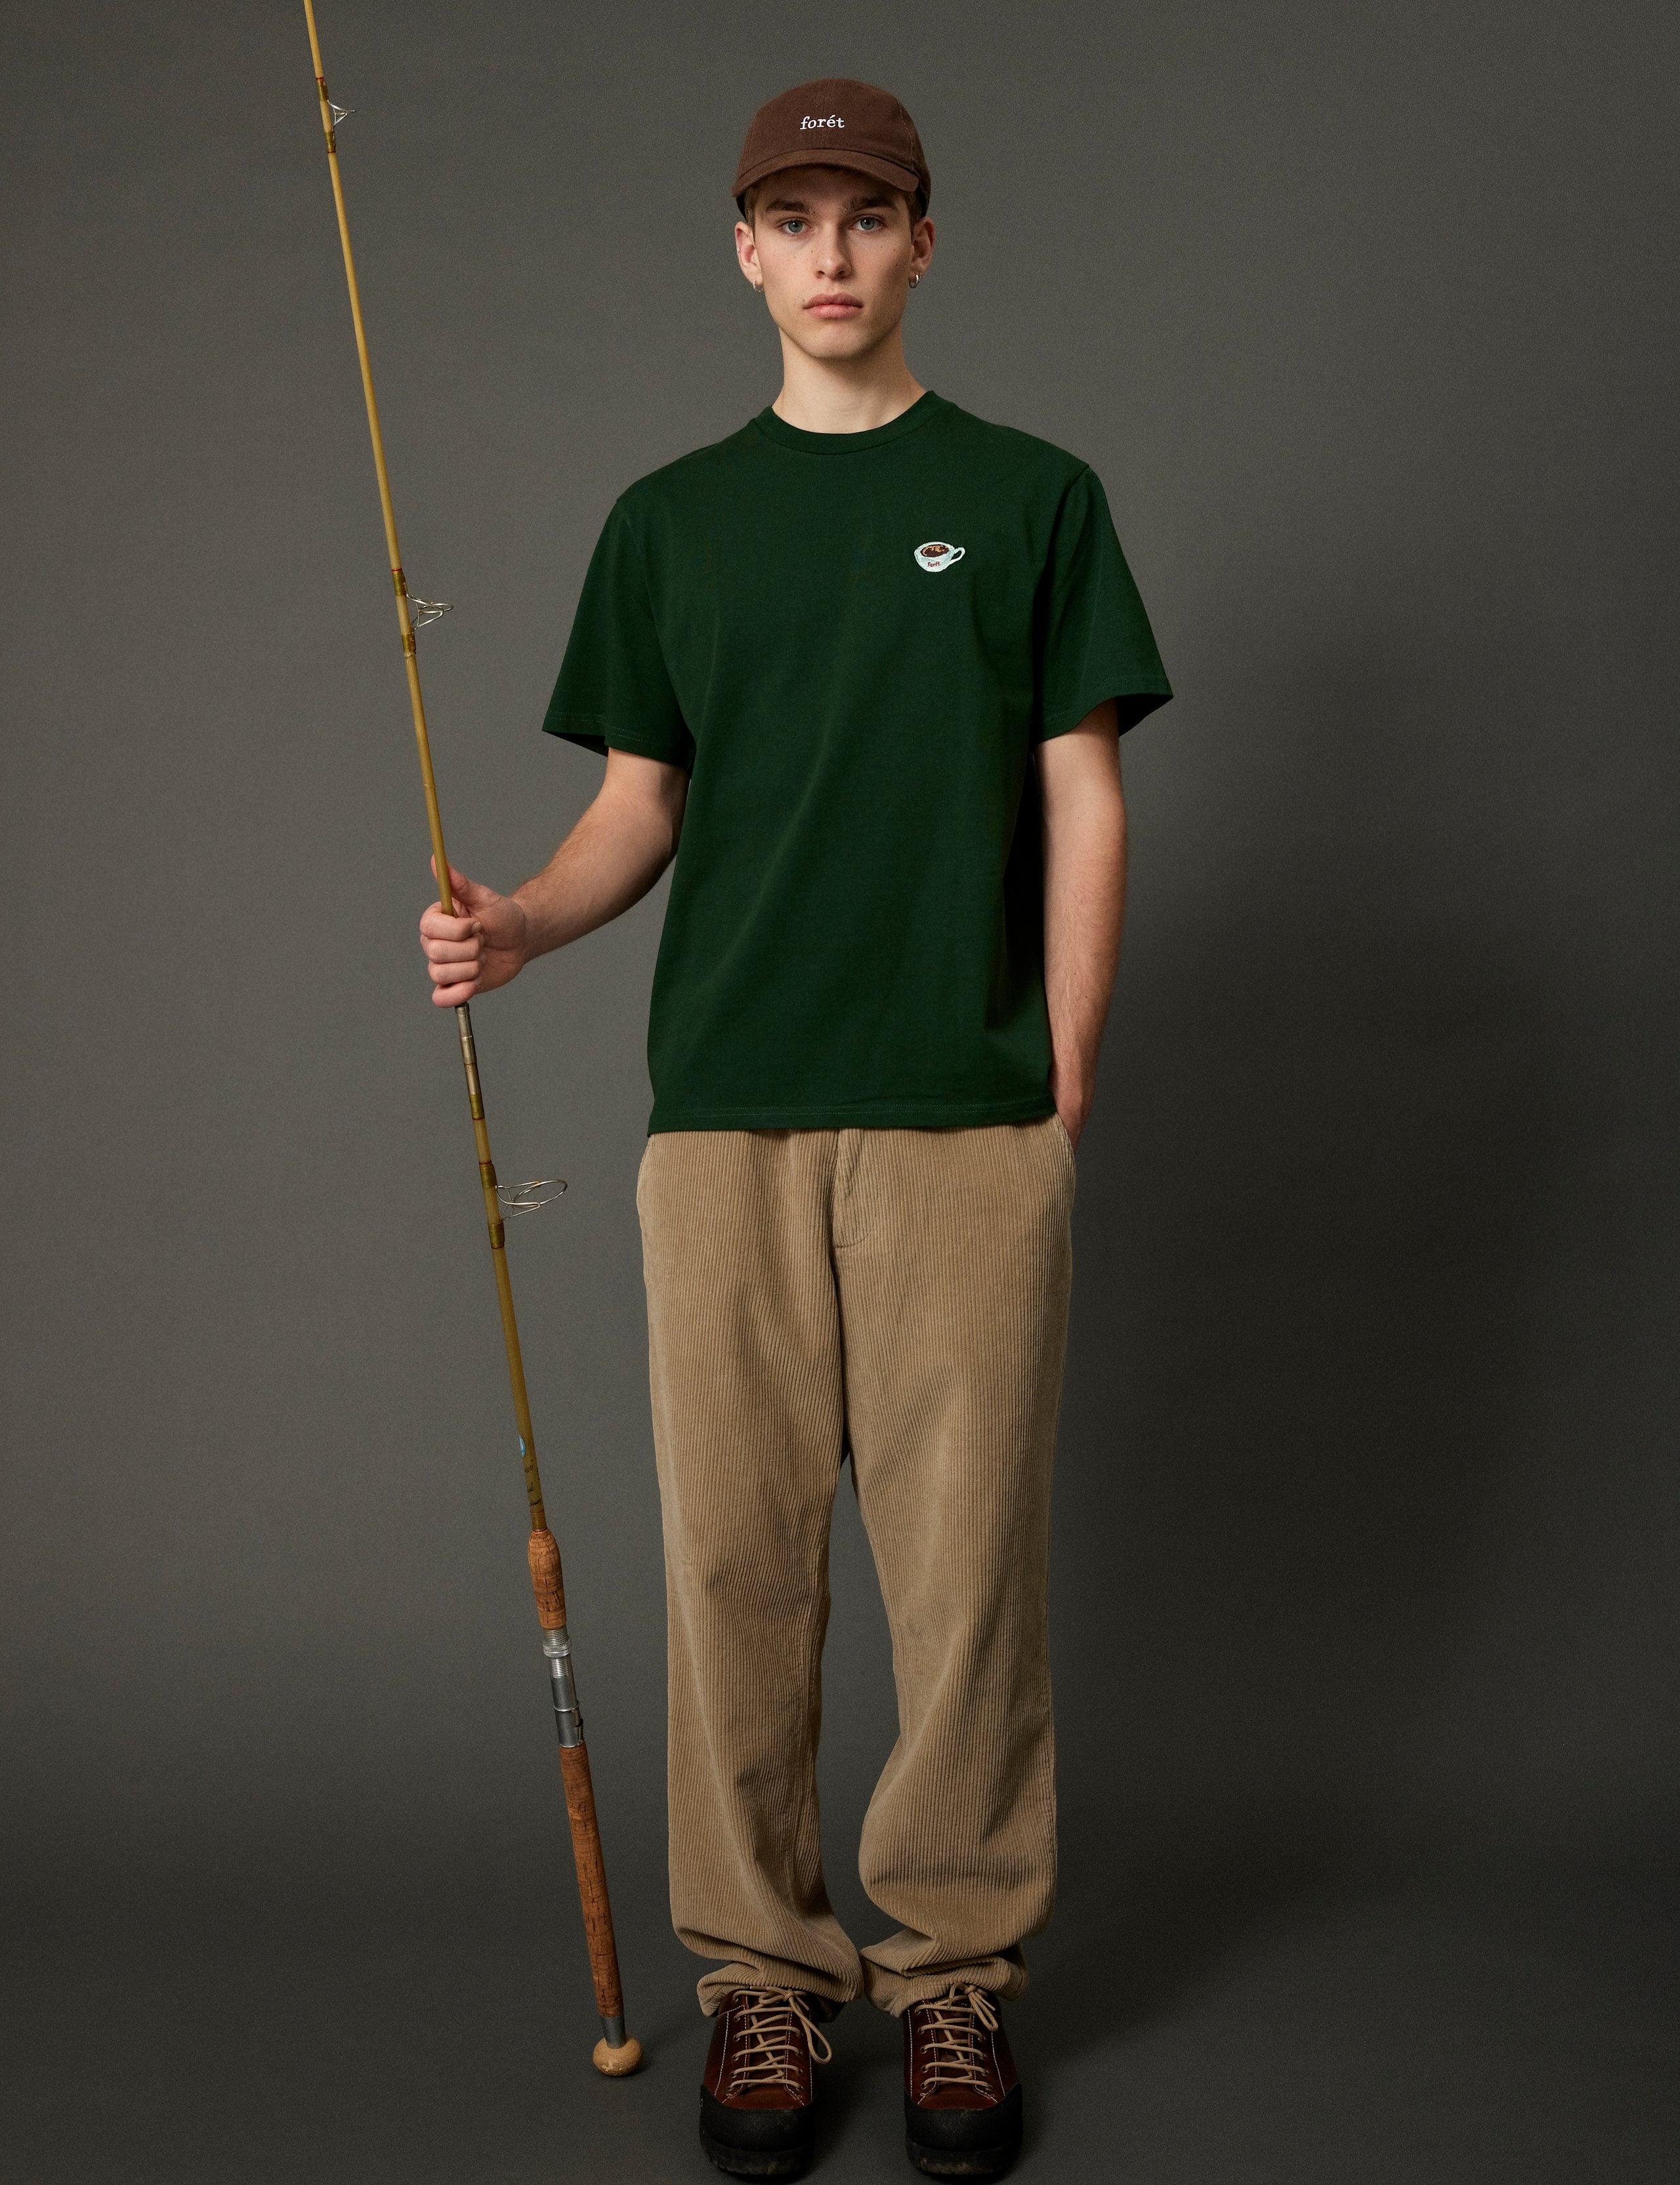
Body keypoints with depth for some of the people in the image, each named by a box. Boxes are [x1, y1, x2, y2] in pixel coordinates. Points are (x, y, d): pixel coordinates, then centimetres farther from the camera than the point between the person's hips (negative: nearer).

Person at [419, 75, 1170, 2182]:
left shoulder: (1029, 495, 8)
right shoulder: (670, 519, 13)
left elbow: (1083, 803, 4)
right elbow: (641, 804, 13)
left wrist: (1062, 1096, -2)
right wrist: (521, 921, -8)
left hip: (967, 1123, -1)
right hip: (725, 1119, 2)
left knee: (968, 1552, 2)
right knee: (734, 1551, 4)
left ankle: (958, 1967, 19)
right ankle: (762, 1969, 20)